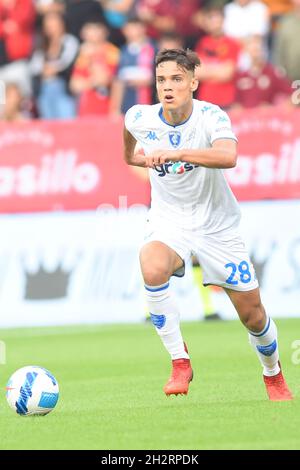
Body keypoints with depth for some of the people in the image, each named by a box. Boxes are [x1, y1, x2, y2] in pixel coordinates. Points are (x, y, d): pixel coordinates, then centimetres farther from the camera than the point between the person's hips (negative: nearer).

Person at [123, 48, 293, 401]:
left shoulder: (211, 117, -21)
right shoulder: (139, 118, -12)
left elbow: (228, 156, -44)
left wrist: (174, 153, -52)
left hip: (217, 225, -1)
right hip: (169, 222, 1)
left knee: (253, 316, 5)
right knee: (152, 267, -36)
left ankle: (273, 375, 39)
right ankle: (180, 362, -21)